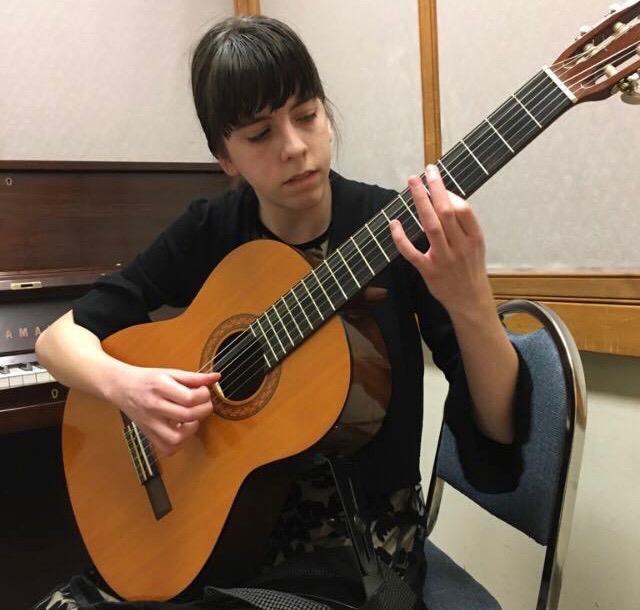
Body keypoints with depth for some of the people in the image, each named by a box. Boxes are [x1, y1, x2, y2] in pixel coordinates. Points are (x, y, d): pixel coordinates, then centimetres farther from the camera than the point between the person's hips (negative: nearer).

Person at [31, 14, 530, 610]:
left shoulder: (395, 229, -14)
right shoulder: (208, 232, -5)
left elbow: (500, 432, -17)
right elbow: (59, 335, 0)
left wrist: (469, 304, -36)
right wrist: (122, 383, -21)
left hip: (361, 534, -2)